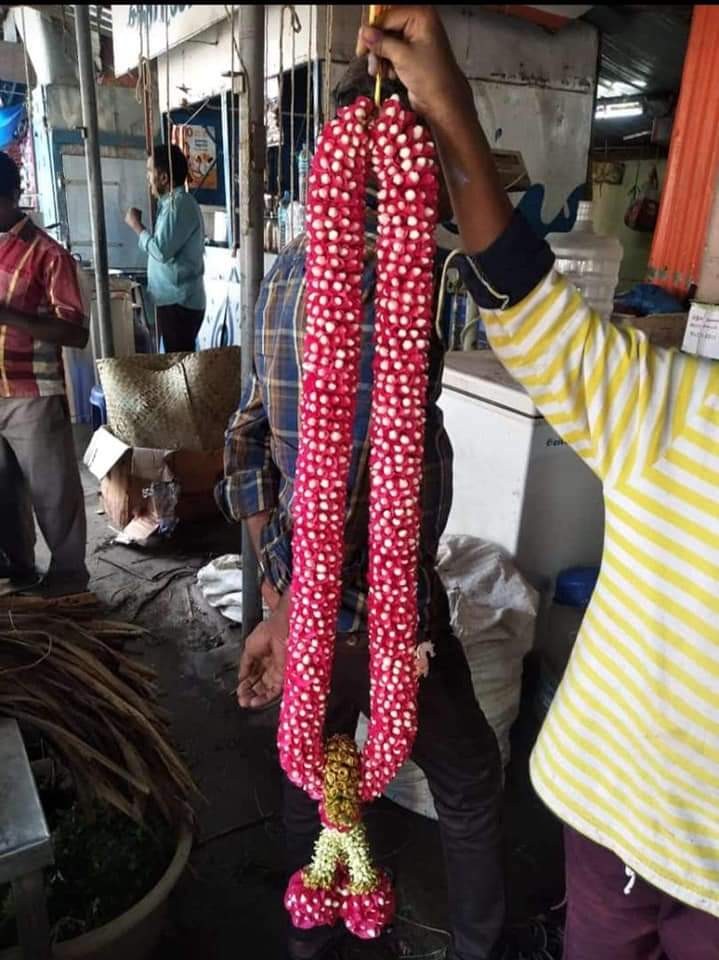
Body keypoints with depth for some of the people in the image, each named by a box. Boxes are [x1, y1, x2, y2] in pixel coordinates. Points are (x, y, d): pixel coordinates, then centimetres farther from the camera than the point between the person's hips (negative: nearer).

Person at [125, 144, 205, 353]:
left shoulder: (178, 205, -16)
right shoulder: (175, 202, 16)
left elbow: (161, 250, -20)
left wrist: (137, 226, -9)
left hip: (178, 302, -10)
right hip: (175, 299, 10)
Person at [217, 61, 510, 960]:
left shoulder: (284, 269, 4)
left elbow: (247, 442, 5)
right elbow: (349, 466, -28)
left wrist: (278, 578, 10)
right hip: (376, 606, -7)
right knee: (469, 787, 18)